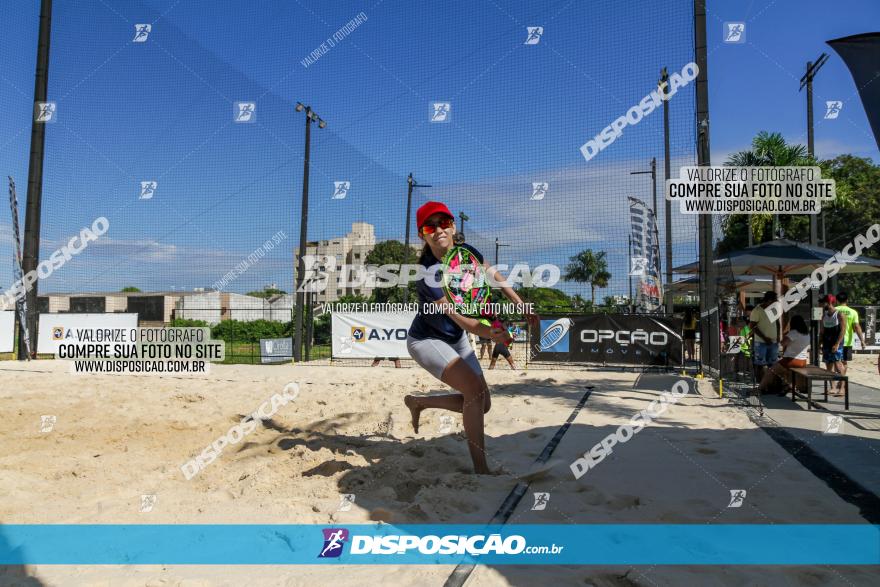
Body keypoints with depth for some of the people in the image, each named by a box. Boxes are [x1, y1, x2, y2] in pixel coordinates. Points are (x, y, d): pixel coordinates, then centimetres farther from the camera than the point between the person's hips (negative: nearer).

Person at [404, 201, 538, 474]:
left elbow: (495, 277, 5)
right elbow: (458, 317, -37)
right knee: (475, 388, -27)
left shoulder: (466, 252, -12)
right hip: (426, 340, -7)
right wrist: (489, 333, -54)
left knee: (482, 404, 8)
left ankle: (418, 401, 28)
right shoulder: (428, 274, -30)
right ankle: (481, 469, -16)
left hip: (456, 339, 7)